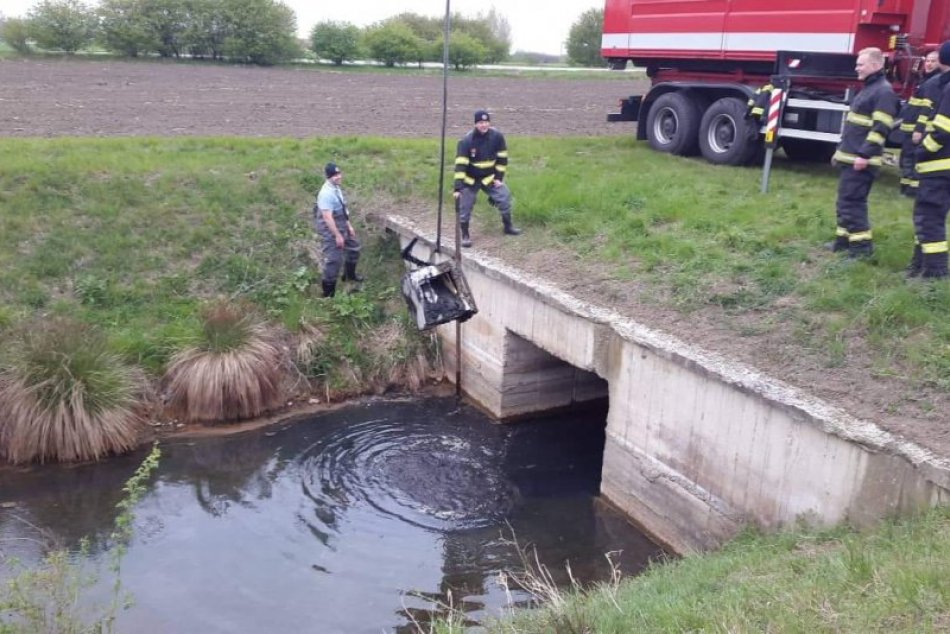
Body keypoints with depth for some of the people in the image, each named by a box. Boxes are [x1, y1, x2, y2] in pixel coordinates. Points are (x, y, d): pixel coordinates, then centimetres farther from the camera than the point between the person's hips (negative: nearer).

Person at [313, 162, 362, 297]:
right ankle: (328, 292, 4)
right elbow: (327, 217, -29)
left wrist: (349, 225, 18)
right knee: (334, 260, -5)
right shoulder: (326, 193, -27)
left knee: (354, 247, 26)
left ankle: (349, 275, 46)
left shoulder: (336, 188, 4)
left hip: (342, 227, 10)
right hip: (331, 231, -10)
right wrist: (338, 235, -25)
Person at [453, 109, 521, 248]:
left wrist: (499, 177, -5)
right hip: (470, 179, -3)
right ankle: (465, 235, 10)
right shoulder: (466, 141, -23)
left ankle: (508, 227, 19)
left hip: (489, 177, 3)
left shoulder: (497, 136, -14)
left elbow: (502, 158, -2)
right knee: (465, 206, -7)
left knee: (505, 197, -2)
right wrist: (458, 187, -32)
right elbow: (460, 164, -26)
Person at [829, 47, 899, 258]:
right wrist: (841, 151, 24)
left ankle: (862, 244, -4)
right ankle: (844, 239, 20)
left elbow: (880, 128, -21)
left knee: (852, 201, -9)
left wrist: (865, 155, -25)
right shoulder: (868, 88, 19)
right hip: (851, 157, 10)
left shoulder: (883, 91, -12)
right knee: (844, 201, 13)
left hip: (861, 159, -10)